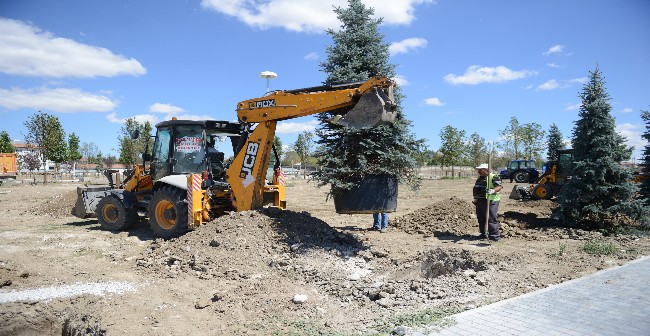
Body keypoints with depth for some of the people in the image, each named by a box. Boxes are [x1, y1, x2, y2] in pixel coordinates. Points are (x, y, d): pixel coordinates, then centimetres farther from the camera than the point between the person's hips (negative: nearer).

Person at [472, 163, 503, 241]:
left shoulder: (493, 177, -8)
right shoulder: (480, 178, 20)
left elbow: (500, 186, -21)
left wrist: (493, 190, -39)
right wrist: (476, 199, 27)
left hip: (490, 201, -9)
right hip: (480, 201, 9)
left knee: (491, 219, -10)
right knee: (481, 219, 13)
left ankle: (495, 236, -5)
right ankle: (484, 234, 24)